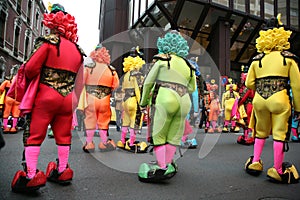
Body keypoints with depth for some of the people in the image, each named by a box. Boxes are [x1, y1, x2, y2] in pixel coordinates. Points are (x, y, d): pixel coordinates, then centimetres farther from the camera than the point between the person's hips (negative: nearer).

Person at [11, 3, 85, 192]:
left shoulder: (48, 41, -4)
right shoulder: (77, 49, 12)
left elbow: (31, 68, -10)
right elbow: (79, 81, 11)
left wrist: (27, 75, 13)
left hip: (45, 96, -5)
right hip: (67, 99, 5)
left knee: (34, 135, 3)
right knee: (63, 136, 12)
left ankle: (30, 176, 5)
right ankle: (62, 172, 23)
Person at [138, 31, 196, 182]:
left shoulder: (162, 59, 6)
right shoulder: (188, 65, 19)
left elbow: (148, 82, 5)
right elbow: (192, 88, 24)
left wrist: (143, 102, 14)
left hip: (165, 98, -5)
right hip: (184, 101, 5)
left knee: (158, 135, 3)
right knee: (173, 136, 13)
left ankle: (161, 168, -1)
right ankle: (168, 165, 21)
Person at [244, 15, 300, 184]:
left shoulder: (257, 59, 8)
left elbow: (249, 83, 5)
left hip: (259, 100, 3)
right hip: (279, 100, -3)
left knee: (261, 133, 18)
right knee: (279, 134, 5)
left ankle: (255, 163, 22)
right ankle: (277, 171, 13)